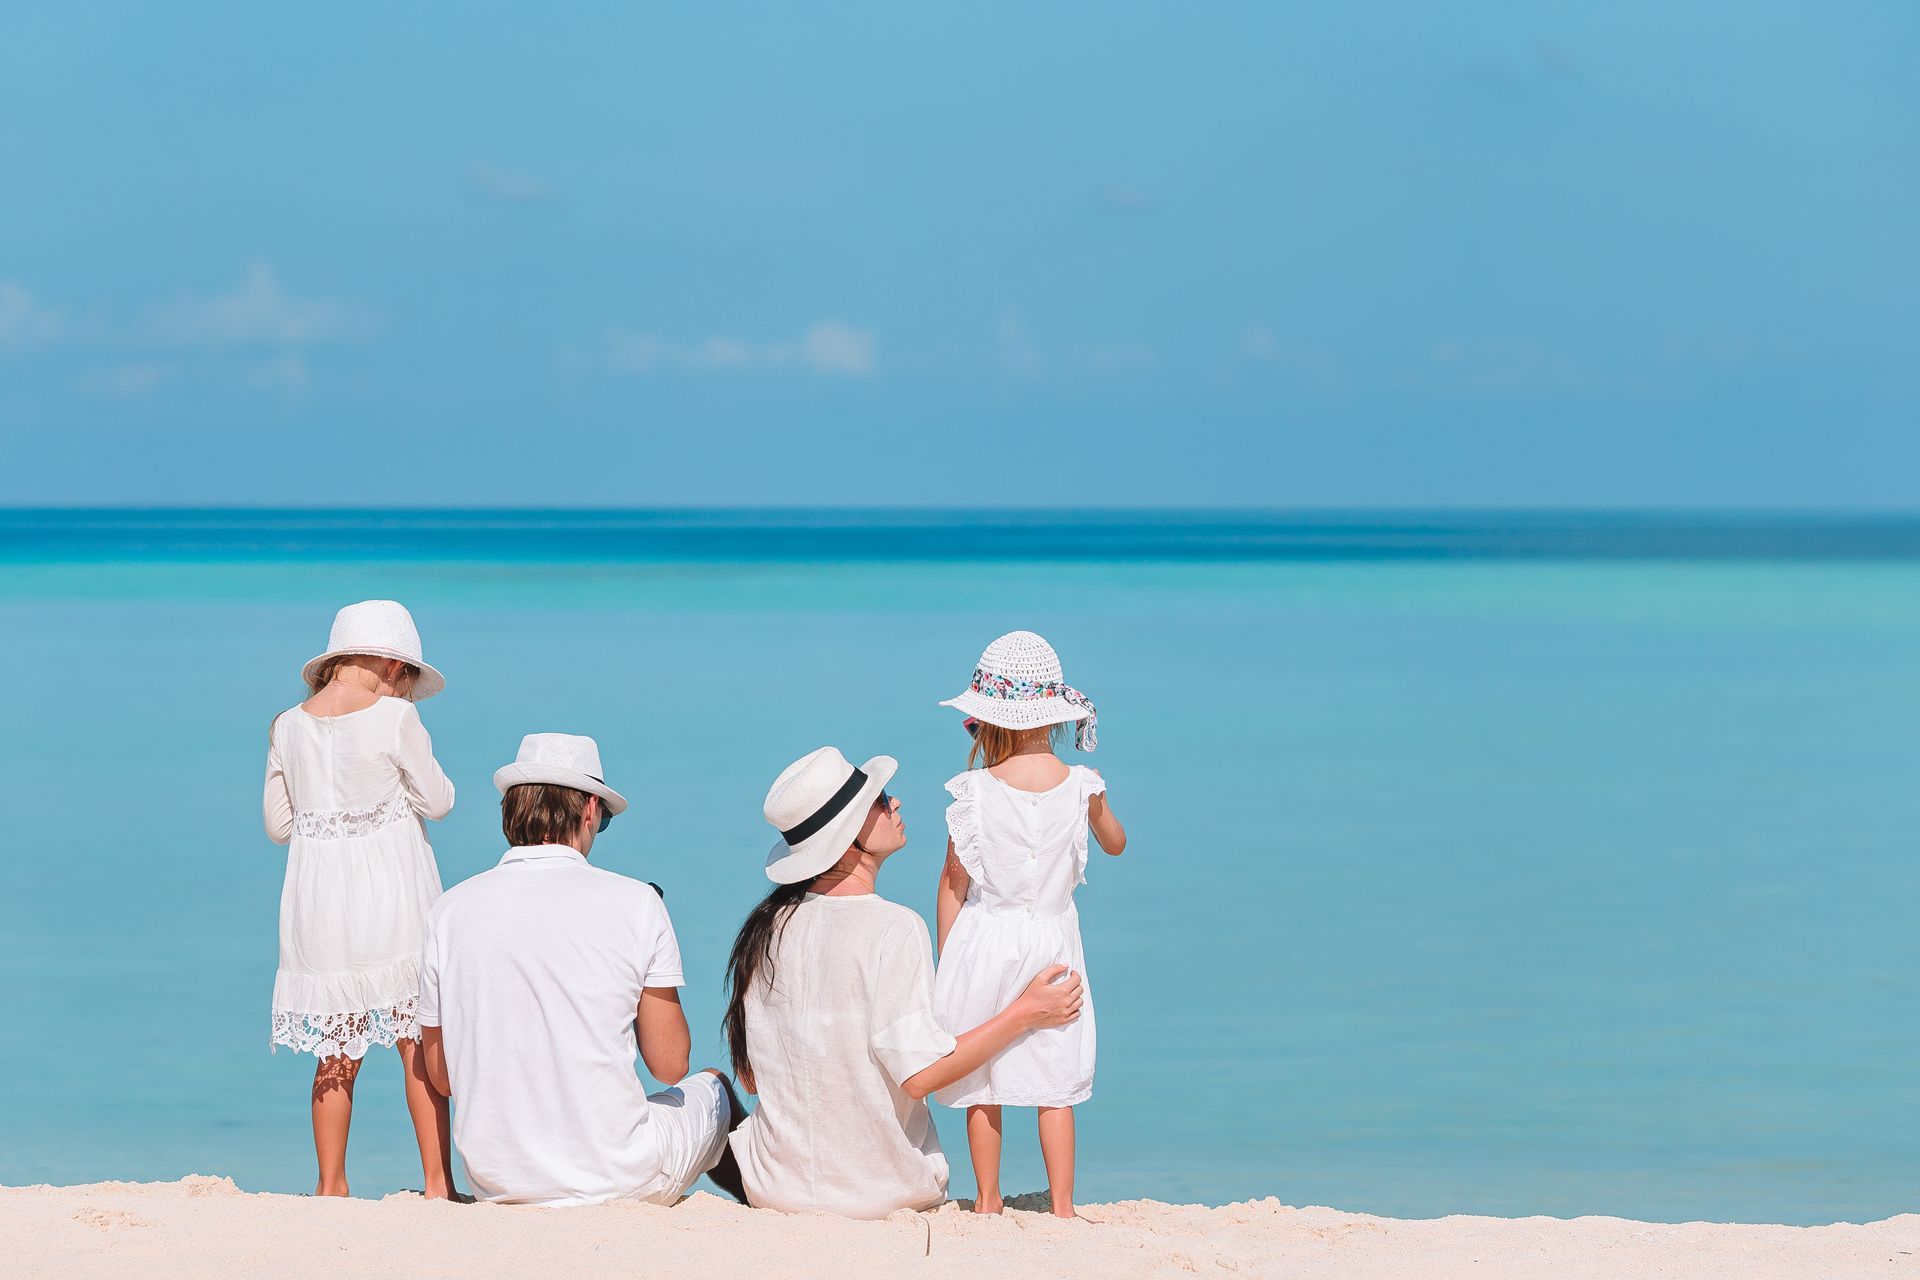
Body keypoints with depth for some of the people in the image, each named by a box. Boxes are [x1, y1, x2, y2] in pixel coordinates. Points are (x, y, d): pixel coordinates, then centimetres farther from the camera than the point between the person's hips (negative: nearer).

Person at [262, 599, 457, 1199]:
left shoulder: (288, 727, 1)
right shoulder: (394, 718, -12)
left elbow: (279, 825, 8)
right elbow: (438, 801, -3)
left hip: (318, 903, 4)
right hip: (392, 898, -4)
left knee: (336, 1053, 13)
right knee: (419, 1044, 4)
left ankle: (330, 1186, 15)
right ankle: (438, 1184, 4)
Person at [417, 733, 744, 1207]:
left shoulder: (452, 911, -1)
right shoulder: (634, 902, -9)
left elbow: (442, 1077, 6)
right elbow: (669, 1064, -4)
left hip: (497, 1183, 3)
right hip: (618, 1180, -3)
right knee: (712, 1088, 29)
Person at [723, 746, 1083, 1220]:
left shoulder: (765, 927, 0)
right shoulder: (892, 928, -17)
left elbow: (750, 1078, 7)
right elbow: (921, 1074, -20)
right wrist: (1024, 1014, -10)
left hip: (775, 1190, 2)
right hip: (883, 1193, -2)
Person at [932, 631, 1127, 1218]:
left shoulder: (975, 791, -12)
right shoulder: (1081, 786, -7)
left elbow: (953, 881, -4)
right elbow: (1116, 842, 14)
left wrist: (945, 957, 6)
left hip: (985, 935, -1)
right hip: (1053, 938, 1)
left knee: (981, 1082, 10)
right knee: (1055, 1083, 7)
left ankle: (987, 1201, 16)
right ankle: (1061, 1204, 7)